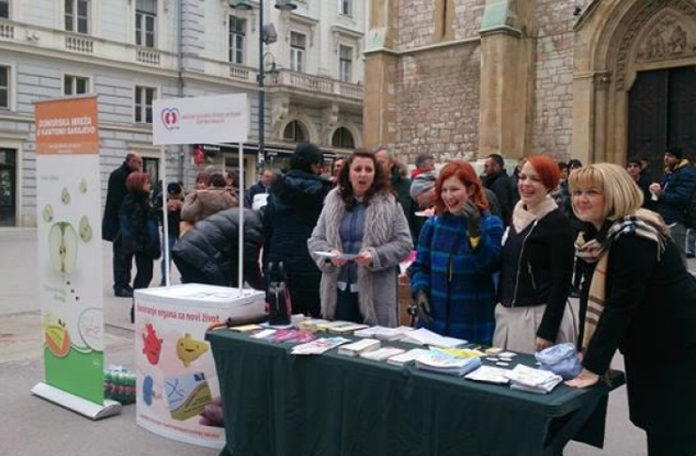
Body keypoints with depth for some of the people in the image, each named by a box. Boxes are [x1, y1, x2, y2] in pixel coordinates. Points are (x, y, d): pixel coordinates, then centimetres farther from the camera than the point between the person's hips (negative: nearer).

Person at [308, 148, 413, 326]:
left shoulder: (389, 203, -2)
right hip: (338, 291, 3)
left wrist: (376, 256, -19)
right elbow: (315, 240, 7)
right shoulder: (333, 200, 6)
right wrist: (329, 253, -14)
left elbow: (404, 243, -4)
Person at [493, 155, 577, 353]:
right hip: (507, 313, 7)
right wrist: (499, 305, 14)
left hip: (539, 316, -6)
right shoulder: (517, 215, 9)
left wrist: (547, 331, -17)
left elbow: (561, 282, -13)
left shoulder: (558, 223, -11)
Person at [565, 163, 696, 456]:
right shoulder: (594, 233, 1)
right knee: (652, 421, 16)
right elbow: (591, 293, 3)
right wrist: (586, 352, -2)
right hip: (645, 342, 8)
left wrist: (593, 367, -28)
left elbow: (621, 304, -28)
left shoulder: (633, 235, -25)